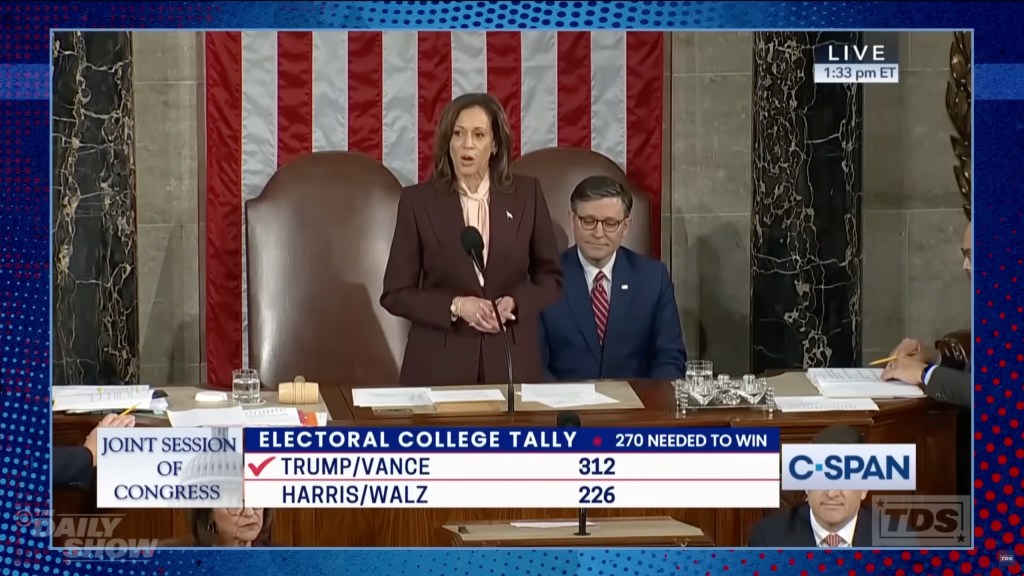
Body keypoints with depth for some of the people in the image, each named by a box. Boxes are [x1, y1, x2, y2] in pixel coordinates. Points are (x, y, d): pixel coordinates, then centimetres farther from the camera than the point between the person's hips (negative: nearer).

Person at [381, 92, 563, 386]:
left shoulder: (526, 193, 0)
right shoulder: (418, 200, -4)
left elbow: (550, 278, 7)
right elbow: (396, 293, -2)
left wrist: (514, 303, -11)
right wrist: (455, 306, -16)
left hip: (512, 360, 1)